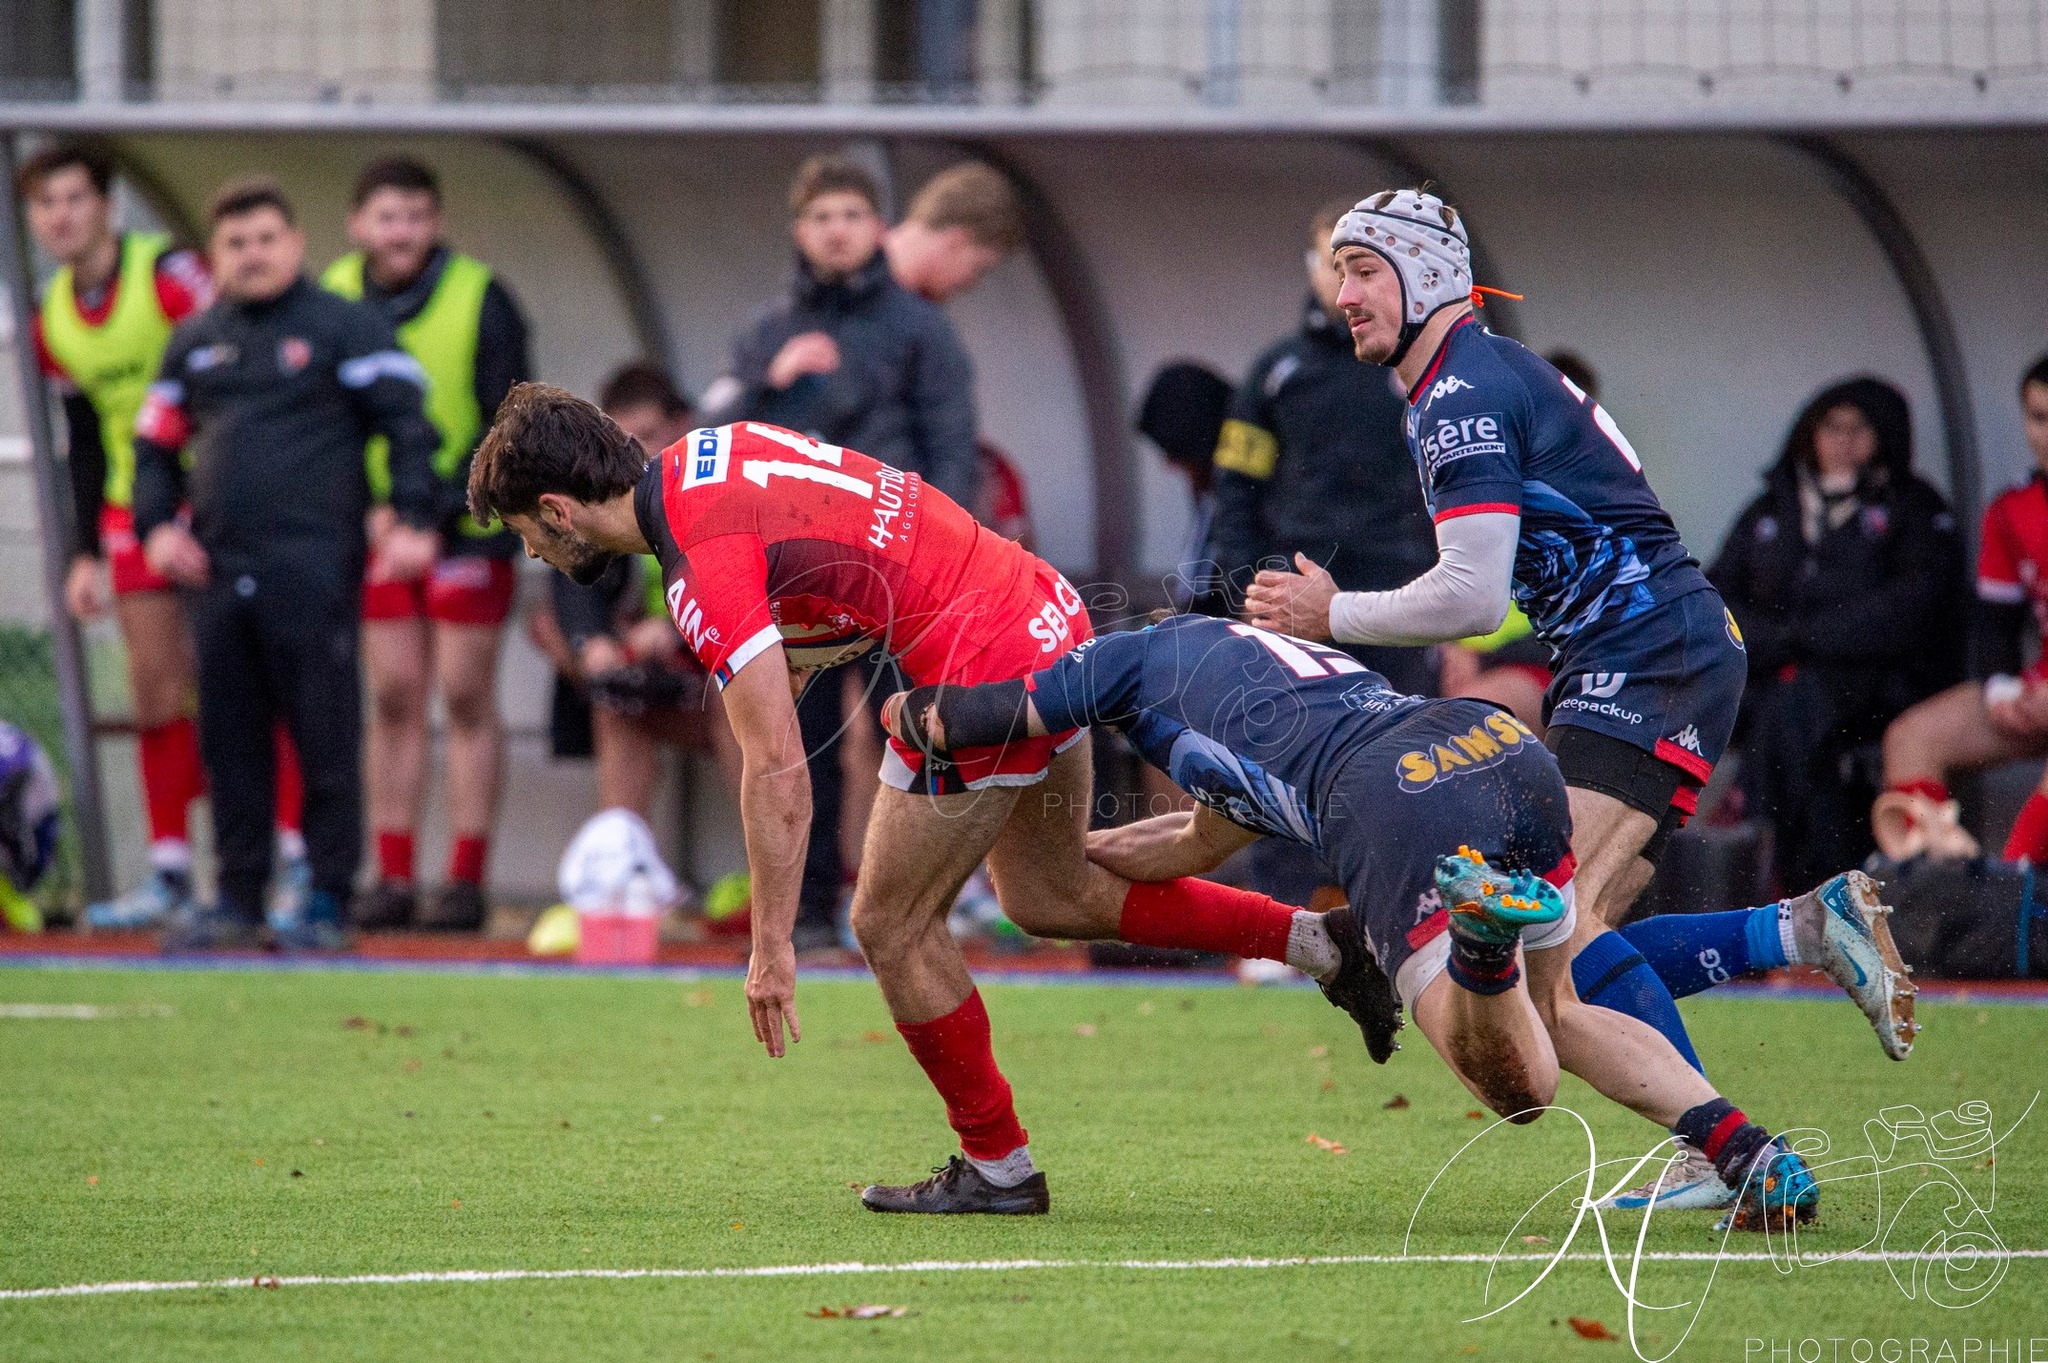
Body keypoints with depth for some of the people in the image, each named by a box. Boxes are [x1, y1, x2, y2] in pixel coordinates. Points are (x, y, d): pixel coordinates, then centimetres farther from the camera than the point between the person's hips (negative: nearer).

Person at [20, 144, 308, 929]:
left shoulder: (168, 275, -13)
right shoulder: (53, 322, 8)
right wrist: (87, 554, 14)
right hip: (135, 514, 6)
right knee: (156, 694, 4)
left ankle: (297, 862, -6)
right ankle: (170, 871, 9)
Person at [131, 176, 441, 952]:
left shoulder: (344, 328, 3)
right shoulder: (196, 342, 18)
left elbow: (407, 422, -2)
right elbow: (156, 442, 23)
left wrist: (413, 519, -13)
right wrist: (158, 524, 7)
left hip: (314, 566, -5)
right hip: (217, 569, 5)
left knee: (325, 735, -4)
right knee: (230, 740, 7)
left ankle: (328, 899, 0)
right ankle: (239, 899, 14)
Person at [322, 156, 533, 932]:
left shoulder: (480, 298, -8)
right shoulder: (334, 299, 2)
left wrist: (453, 496, -19)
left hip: (467, 525, -4)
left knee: (466, 699, -2)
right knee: (393, 700, 6)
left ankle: (466, 880, 1)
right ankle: (392, 879, 9)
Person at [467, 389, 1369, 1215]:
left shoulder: (707, 571, -20)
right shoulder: (704, 454, 6)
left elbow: (778, 767, -24)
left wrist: (771, 947, -19)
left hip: (987, 680, -10)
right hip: (1050, 615, 10)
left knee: (891, 926, 5)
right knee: (1048, 898, 24)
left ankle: (997, 1167, 16)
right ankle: (1315, 937, 25)